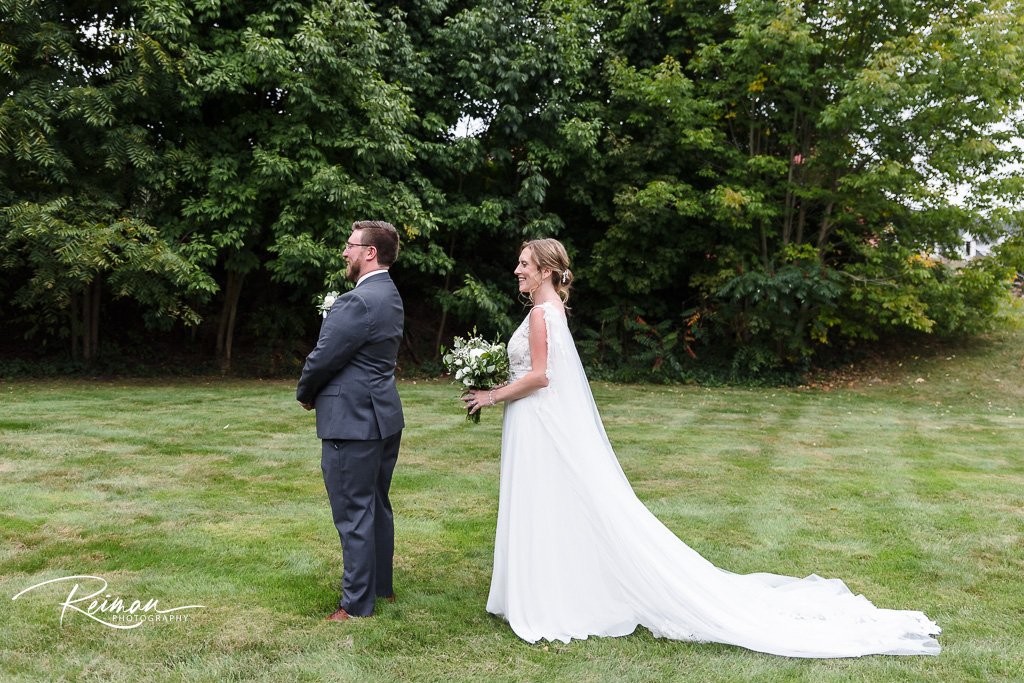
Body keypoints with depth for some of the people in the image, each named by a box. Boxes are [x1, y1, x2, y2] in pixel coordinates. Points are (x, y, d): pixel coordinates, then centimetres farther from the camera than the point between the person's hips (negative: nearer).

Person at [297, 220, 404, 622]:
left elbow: (322, 359, -17)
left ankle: (357, 605, 10)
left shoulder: (357, 302, -21)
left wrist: (305, 394, 2)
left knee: (354, 515, 0)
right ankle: (382, 586, 32)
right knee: (378, 507, 19)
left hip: (352, 422, -10)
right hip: (384, 417, 10)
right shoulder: (390, 296, 11)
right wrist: (318, 392, 8)